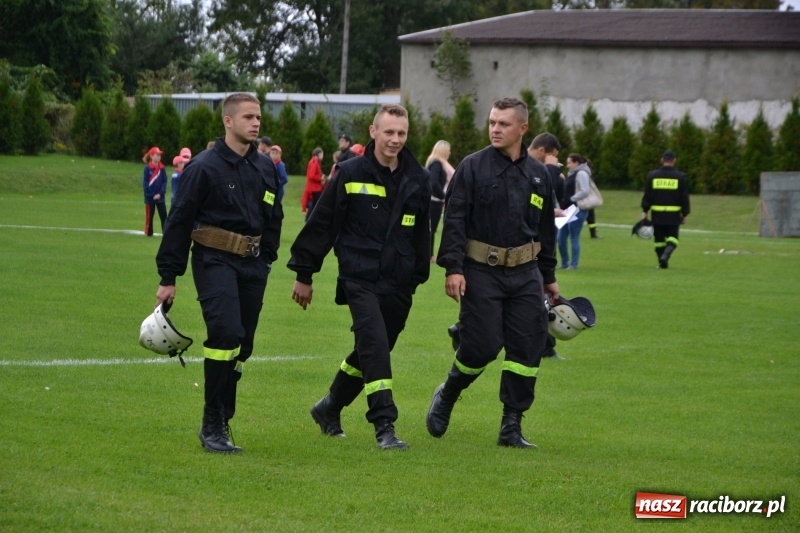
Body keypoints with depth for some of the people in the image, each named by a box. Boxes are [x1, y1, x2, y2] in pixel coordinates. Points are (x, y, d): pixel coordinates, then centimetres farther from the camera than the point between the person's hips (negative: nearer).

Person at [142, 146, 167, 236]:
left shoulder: (162, 168, 3)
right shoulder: (147, 168, -6)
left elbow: (164, 181, 3)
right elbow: (145, 183, -8)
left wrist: (160, 194, -10)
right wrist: (153, 195, -13)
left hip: (160, 197, 3)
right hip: (150, 197, -3)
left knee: (164, 216, -2)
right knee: (149, 216, 5)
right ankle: (149, 233, 13)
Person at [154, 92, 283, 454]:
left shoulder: (265, 169, 12)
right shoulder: (204, 167, -6)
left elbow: (273, 219, 25)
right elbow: (180, 222, -4)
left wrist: (266, 259, 17)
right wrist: (168, 277, -5)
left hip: (252, 265, 6)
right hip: (215, 261, -6)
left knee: (242, 347, 7)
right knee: (226, 333, -20)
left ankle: (220, 423, 20)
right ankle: (213, 426, -13)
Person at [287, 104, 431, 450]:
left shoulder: (416, 181, 8)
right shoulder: (350, 174, -5)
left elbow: (421, 233, 20)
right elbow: (321, 224, 0)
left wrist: (419, 276, 19)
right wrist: (304, 274, 1)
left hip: (398, 285, 5)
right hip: (360, 278, -5)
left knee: (371, 353, 13)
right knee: (375, 347, -19)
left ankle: (329, 408, 34)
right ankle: (384, 426, -18)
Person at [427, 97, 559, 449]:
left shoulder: (537, 175, 11)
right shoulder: (473, 167, -2)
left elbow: (546, 231, 20)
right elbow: (454, 220, -7)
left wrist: (548, 276, 21)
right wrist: (453, 267, -16)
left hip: (525, 274, 4)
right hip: (481, 271, -4)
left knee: (528, 347, -2)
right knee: (482, 346, -8)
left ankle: (512, 426, 6)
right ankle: (446, 396, 22)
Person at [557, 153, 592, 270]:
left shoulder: (581, 174, -10)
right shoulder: (572, 174, 19)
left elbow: (584, 191, -19)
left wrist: (570, 200, -15)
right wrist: (564, 202, 9)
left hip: (578, 210, -10)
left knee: (574, 238, -4)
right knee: (561, 238, 10)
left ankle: (573, 264, 3)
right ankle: (565, 263, 19)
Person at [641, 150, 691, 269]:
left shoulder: (652, 176, 0)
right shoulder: (680, 177, -2)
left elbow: (647, 195, 2)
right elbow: (684, 198, 0)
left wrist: (644, 211, 8)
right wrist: (684, 214, 7)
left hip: (657, 214, 1)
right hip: (673, 215, -1)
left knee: (659, 238, 12)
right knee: (672, 237, 7)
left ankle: (662, 262, 14)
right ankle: (666, 255, -18)